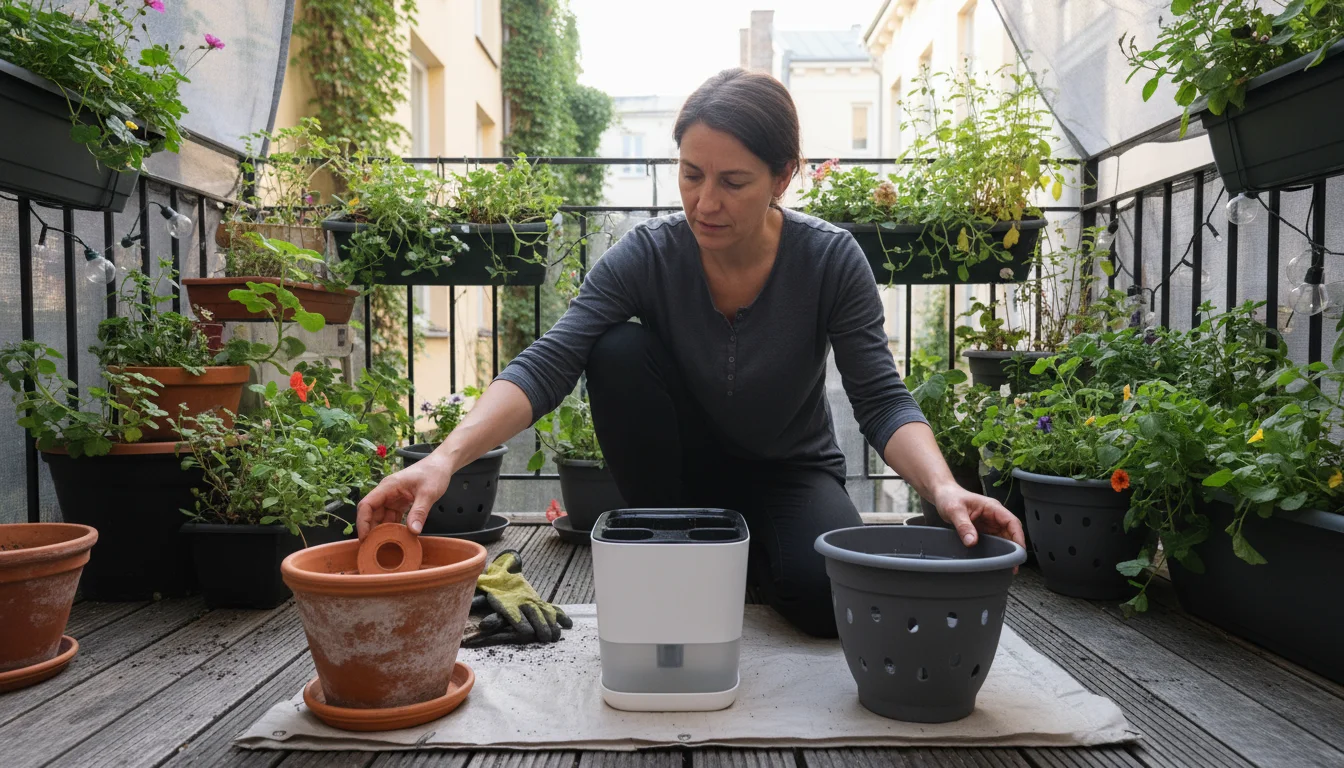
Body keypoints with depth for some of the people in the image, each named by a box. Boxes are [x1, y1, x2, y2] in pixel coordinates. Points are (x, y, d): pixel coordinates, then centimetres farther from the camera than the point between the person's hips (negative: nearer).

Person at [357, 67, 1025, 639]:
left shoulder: (831, 260, -19)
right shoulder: (648, 255, -20)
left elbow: (882, 401, -22)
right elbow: (545, 365, -30)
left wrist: (942, 488, -42)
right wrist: (446, 458, -45)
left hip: (791, 471, 0)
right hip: (685, 467, 1)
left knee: (827, 595, -30)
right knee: (618, 351, -27)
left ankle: (745, 554, 7)